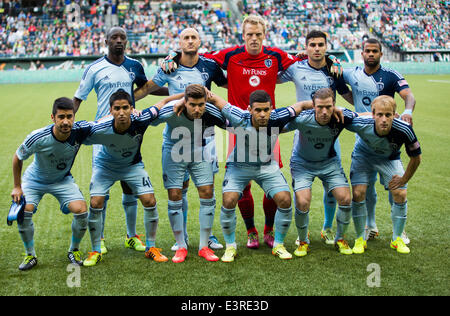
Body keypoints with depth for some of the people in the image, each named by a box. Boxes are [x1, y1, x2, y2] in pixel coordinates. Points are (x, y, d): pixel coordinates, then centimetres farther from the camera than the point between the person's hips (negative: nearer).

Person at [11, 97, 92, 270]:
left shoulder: (80, 130, -28)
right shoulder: (38, 138, -32)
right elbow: (17, 158, -12)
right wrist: (17, 187, -7)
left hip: (63, 180, 1)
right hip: (35, 179, -1)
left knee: (81, 210, -20)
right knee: (24, 211, -23)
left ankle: (74, 250, 8)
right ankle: (30, 255, 2)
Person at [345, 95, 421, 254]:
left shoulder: (404, 130, -36)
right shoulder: (361, 124, -38)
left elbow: (416, 157, -17)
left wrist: (404, 180, -10)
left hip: (389, 159, 1)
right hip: (363, 155, -1)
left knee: (400, 194, -7)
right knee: (358, 193, -13)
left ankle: (397, 239, 14)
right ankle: (360, 239, 6)